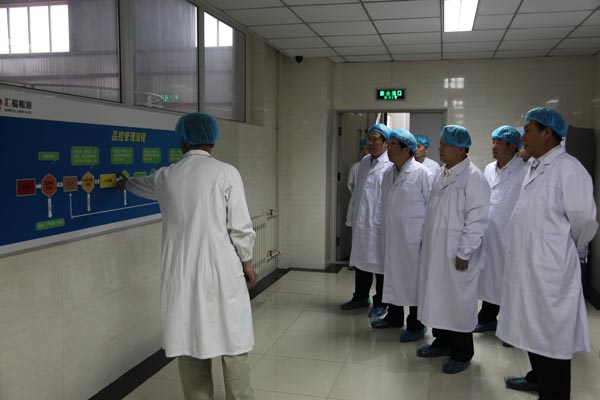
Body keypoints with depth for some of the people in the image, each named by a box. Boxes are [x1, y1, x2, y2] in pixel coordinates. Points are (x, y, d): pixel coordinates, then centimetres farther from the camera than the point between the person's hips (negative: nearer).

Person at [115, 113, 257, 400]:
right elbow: (240, 227, -7)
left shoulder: (165, 176, 6)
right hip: (221, 271, -3)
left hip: (183, 274, 3)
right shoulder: (225, 173, -6)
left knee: (189, 342, 11)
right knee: (232, 340, 7)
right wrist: (247, 264, 7)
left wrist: (124, 183, 53)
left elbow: (143, 186, 30)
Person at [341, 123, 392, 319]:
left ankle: (380, 303, 22)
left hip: (379, 224, -7)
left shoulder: (391, 165, -15)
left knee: (379, 264, 7)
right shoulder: (364, 162, 10)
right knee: (360, 260, 18)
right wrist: (352, 217, 14)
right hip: (360, 222, 7)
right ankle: (361, 297, 35)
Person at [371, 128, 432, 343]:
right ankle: (394, 317, 33)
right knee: (392, 276, 16)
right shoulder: (388, 174, 10)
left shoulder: (422, 173, -12)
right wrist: (385, 233, 15)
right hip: (391, 237, 7)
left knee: (413, 280, 3)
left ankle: (416, 325, 16)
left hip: (413, 238, -7)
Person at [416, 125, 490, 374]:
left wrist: (464, 252, -18)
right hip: (435, 251, 8)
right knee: (437, 296, 15)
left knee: (458, 300, 2)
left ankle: (462, 353, 17)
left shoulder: (473, 177, -14)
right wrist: (426, 239, 14)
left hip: (456, 254, -8)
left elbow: (476, 219, -17)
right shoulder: (441, 176, 11)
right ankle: (442, 342, 31)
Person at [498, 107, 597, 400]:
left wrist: (576, 251, -1)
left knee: (552, 332, 4)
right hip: (527, 265, 9)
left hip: (551, 267, -9)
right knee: (533, 328, 21)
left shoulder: (568, 169, -17)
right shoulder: (534, 168, 11)